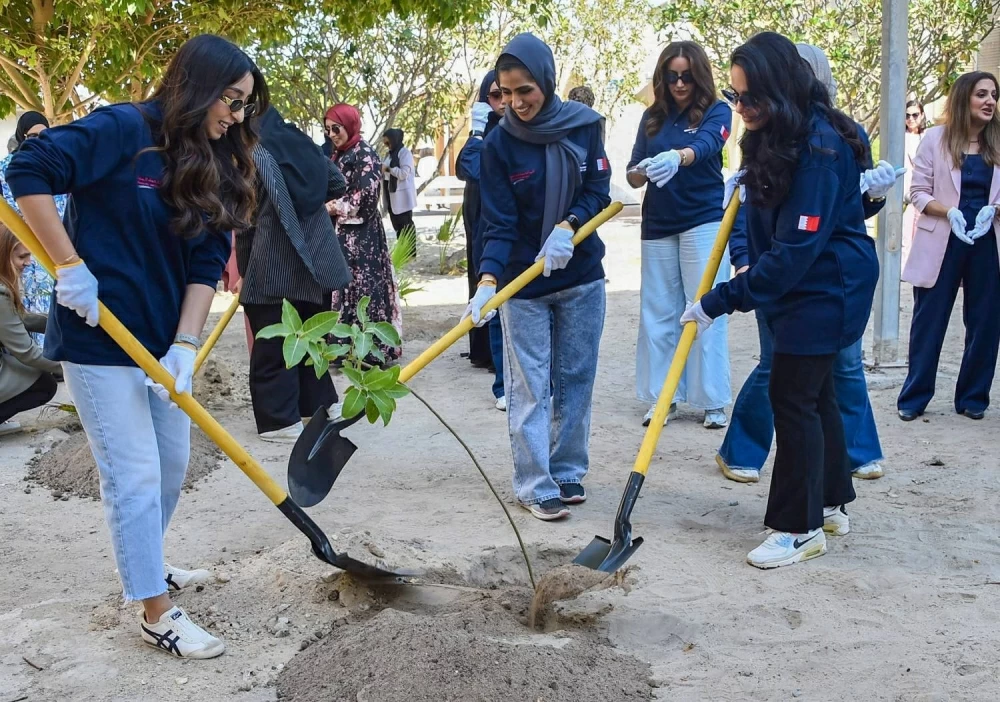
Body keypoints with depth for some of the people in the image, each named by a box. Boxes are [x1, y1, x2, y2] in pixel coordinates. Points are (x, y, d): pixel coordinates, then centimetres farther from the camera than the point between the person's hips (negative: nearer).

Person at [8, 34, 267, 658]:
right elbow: (28, 173, -20)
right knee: (136, 476, -3)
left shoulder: (217, 166, 6)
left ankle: (144, 568, 40)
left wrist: (186, 344, -11)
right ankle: (157, 614, 9)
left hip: (165, 338, 8)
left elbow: (207, 264, 0)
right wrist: (70, 266, -21)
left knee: (171, 466, 17)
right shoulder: (124, 130, -14)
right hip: (100, 337, -7)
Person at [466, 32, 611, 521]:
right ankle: (535, 485, 7)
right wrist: (488, 281, -27)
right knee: (530, 388, -1)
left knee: (576, 380, 10)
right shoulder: (499, 143, -10)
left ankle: (567, 471, 23)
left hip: (581, 277, 3)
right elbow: (498, 223, -13)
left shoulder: (584, 126, -4)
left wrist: (568, 227, -21)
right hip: (522, 283, -2)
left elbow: (598, 192, -2)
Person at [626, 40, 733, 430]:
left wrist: (677, 158, -47)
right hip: (658, 225, 4)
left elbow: (705, 144, -25)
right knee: (658, 312, 6)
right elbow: (634, 175, 7)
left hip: (704, 222, -4)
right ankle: (662, 398, 16)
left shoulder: (717, 112, -3)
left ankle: (712, 401, 6)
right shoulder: (653, 117, 8)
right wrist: (640, 172, -18)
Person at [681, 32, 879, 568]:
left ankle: (800, 528, 4)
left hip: (824, 288, -9)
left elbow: (797, 248, -29)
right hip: (794, 285, 10)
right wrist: (752, 182, 5)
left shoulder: (820, 146, -25)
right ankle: (831, 503, 31)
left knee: (792, 397, -7)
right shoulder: (772, 138, 4)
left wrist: (721, 301, -29)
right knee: (814, 393, 16)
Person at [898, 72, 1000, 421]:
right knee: (928, 322, 3)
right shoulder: (935, 138, -1)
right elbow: (918, 193, -3)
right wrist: (949, 212, -18)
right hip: (942, 243, -3)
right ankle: (914, 397, 12)